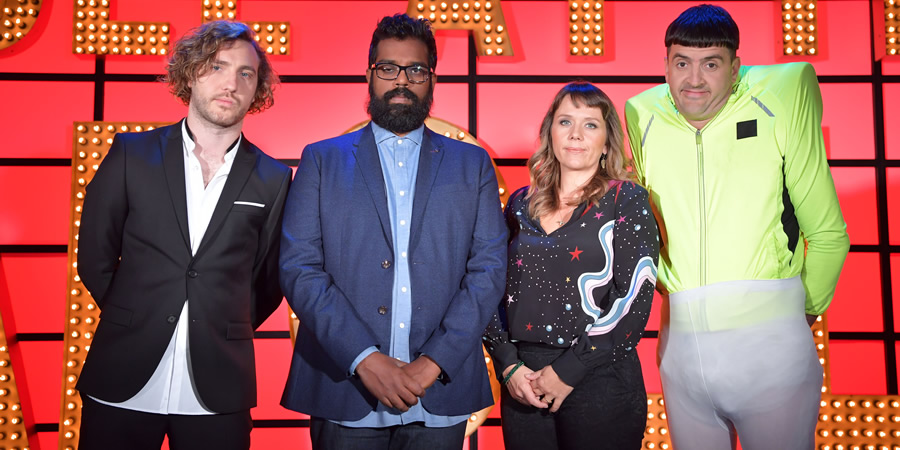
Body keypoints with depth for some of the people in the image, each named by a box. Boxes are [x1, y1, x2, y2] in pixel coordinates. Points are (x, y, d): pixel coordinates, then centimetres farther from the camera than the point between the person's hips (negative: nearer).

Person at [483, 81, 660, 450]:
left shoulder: (626, 200, -2)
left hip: (599, 382, -3)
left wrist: (569, 371, -13)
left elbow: (636, 298, -10)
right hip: (522, 385, 3)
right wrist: (508, 365, -5)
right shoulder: (521, 204, 8)